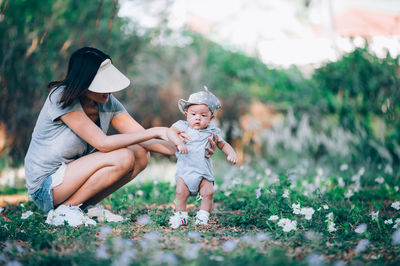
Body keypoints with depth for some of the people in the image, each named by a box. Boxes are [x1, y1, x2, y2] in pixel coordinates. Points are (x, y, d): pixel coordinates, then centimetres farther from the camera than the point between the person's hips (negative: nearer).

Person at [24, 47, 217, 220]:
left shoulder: (108, 103, -2)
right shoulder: (62, 98, -22)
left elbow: (143, 138, -4)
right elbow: (102, 143, -28)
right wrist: (156, 132, -27)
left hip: (74, 174, 7)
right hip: (45, 185, -7)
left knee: (140, 155, -8)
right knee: (123, 158, -24)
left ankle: (82, 207, -3)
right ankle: (66, 208, -14)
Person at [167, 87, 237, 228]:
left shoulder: (212, 132, 8)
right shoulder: (183, 126, 1)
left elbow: (223, 145, 18)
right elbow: (171, 131, -16)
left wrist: (231, 153, -1)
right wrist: (179, 143, -33)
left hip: (204, 171, 2)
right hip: (185, 169, -2)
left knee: (208, 193, -10)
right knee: (181, 193, -12)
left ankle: (203, 216, 6)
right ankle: (181, 216, 7)